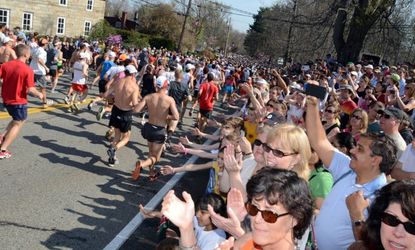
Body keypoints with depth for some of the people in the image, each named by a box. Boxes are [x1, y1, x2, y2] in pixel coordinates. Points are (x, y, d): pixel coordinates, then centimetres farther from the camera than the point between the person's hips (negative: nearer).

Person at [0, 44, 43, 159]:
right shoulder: (28, 70, -17)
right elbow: (30, 89, -21)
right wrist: (39, 94, -4)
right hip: (19, 101, -6)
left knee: (16, 120, 29)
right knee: (18, 124, 8)